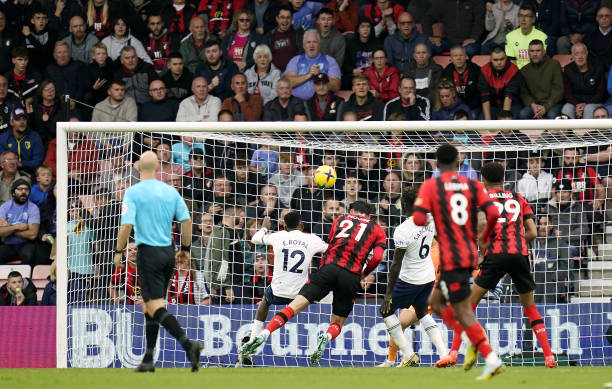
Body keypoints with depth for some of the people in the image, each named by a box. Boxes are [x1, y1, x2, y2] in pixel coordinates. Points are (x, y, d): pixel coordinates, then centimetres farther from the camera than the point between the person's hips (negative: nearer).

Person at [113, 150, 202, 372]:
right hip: (168, 253, 6)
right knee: (149, 306, 16)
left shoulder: (133, 192, -8)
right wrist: (185, 248, 15)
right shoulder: (171, 191, 6)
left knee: (155, 306, -9)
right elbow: (186, 220, 3)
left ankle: (188, 344, -29)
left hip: (148, 252, -6)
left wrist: (119, 252, -4)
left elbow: (127, 224, -15)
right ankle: (148, 360, 16)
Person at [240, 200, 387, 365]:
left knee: (295, 305, -2)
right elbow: (377, 257, 6)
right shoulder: (377, 229, 20)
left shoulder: (340, 220, 25)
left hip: (329, 267, 0)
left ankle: (263, 335, -20)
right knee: (337, 323, 13)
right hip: (351, 276, 0)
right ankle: (327, 337, -22)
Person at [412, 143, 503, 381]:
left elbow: (418, 219, -14)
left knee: (463, 313, -5)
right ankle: (473, 343, 6)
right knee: (436, 302, 20)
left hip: (451, 258, -6)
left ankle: (492, 360, -13)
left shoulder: (430, 186, -3)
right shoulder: (472, 185, 6)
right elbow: (493, 213, -4)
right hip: (470, 254, 6)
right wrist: (485, 236, 14)